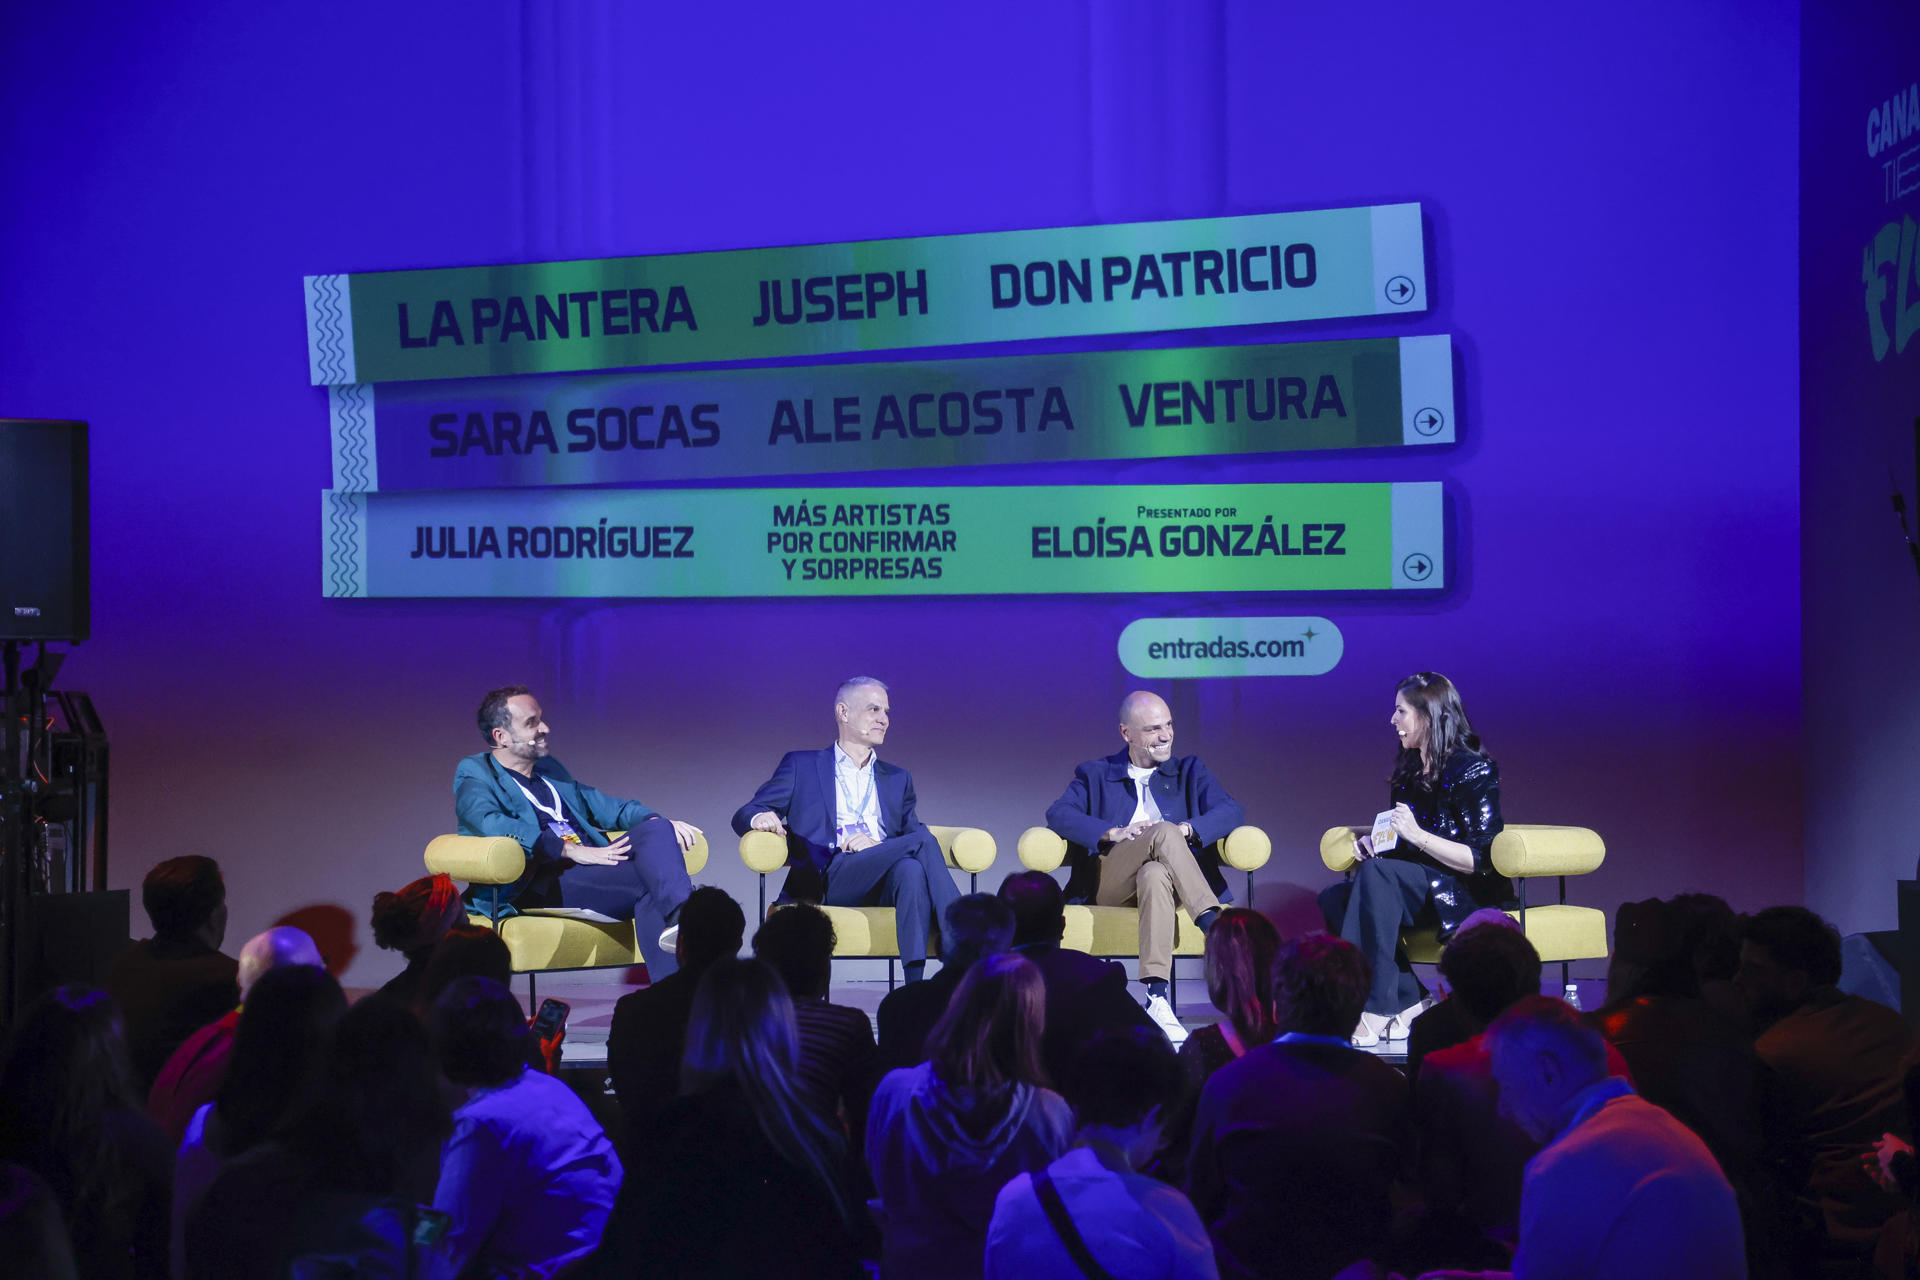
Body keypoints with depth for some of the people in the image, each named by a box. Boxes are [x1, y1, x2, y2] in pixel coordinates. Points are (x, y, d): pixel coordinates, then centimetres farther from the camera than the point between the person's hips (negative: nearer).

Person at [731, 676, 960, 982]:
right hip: (826, 881, -3)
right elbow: (743, 816, 12)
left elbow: (913, 835, 15)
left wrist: (877, 844, -8)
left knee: (911, 869, -37)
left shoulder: (898, 780, 29)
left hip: (886, 886, 3)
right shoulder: (801, 765, 20)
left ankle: (915, 989, -48)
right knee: (923, 840, -30)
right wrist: (759, 818, -15)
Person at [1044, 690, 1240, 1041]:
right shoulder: (1095, 775, 21)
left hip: (1169, 877, 1)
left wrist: (1184, 829, -16)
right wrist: (1115, 833, -16)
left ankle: (1157, 999, -50)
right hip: (1109, 881, -1)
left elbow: (1232, 811, 4)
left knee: (1156, 875, -39)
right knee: (1163, 832, -32)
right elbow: (1058, 815, 1)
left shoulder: (1189, 771, 23)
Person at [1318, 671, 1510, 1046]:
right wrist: (1374, 841, 3)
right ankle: (1405, 1004, -20)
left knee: (1377, 875, -33)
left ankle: (1374, 1011, -37)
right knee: (1334, 899, -17)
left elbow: (1479, 860, -16)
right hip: (1416, 885, 8)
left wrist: (1418, 835, -25)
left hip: (1466, 894, -8)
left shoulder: (1472, 770, -10)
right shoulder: (1408, 768, 14)